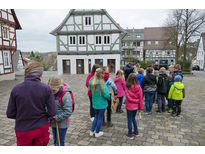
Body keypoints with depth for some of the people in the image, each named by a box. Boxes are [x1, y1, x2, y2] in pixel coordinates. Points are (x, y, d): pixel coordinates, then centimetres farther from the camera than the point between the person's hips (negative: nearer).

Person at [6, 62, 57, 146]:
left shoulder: (16, 89, -12)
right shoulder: (46, 88, -14)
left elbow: (10, 114, -5)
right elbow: (52, 112, -13)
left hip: (23, 131, 0)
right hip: (41, 128, 0)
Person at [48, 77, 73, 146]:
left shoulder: (66, 95, -23)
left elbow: (68, 112, -23)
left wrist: (56, 118, -20)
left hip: (62, 124, -6)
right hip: (53, 123, 7)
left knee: (60, 143, 4)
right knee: (55, 142, 22)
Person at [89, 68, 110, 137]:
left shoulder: (91, 82, -7)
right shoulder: (102, 83, -24)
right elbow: (106, 95, -23)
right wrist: (108, 97, -4)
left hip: (95, 103, 5)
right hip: (102, 104, -5)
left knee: (96, 116, 24)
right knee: (100, 118, 13)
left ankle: (92, 131, 30)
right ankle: (97, 133, 27)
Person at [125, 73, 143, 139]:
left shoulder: (127, 87, -18)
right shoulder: (138, 87, -8)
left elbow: (128, 97, -17)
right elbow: (141, 97, -3)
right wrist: (141, 107, 5)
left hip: (129, 107, -4)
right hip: (136, 106, 4)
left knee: (130, 120, 11)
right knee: (133, 118, 25)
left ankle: (130, 134, 22)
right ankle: (136, 132, 35)